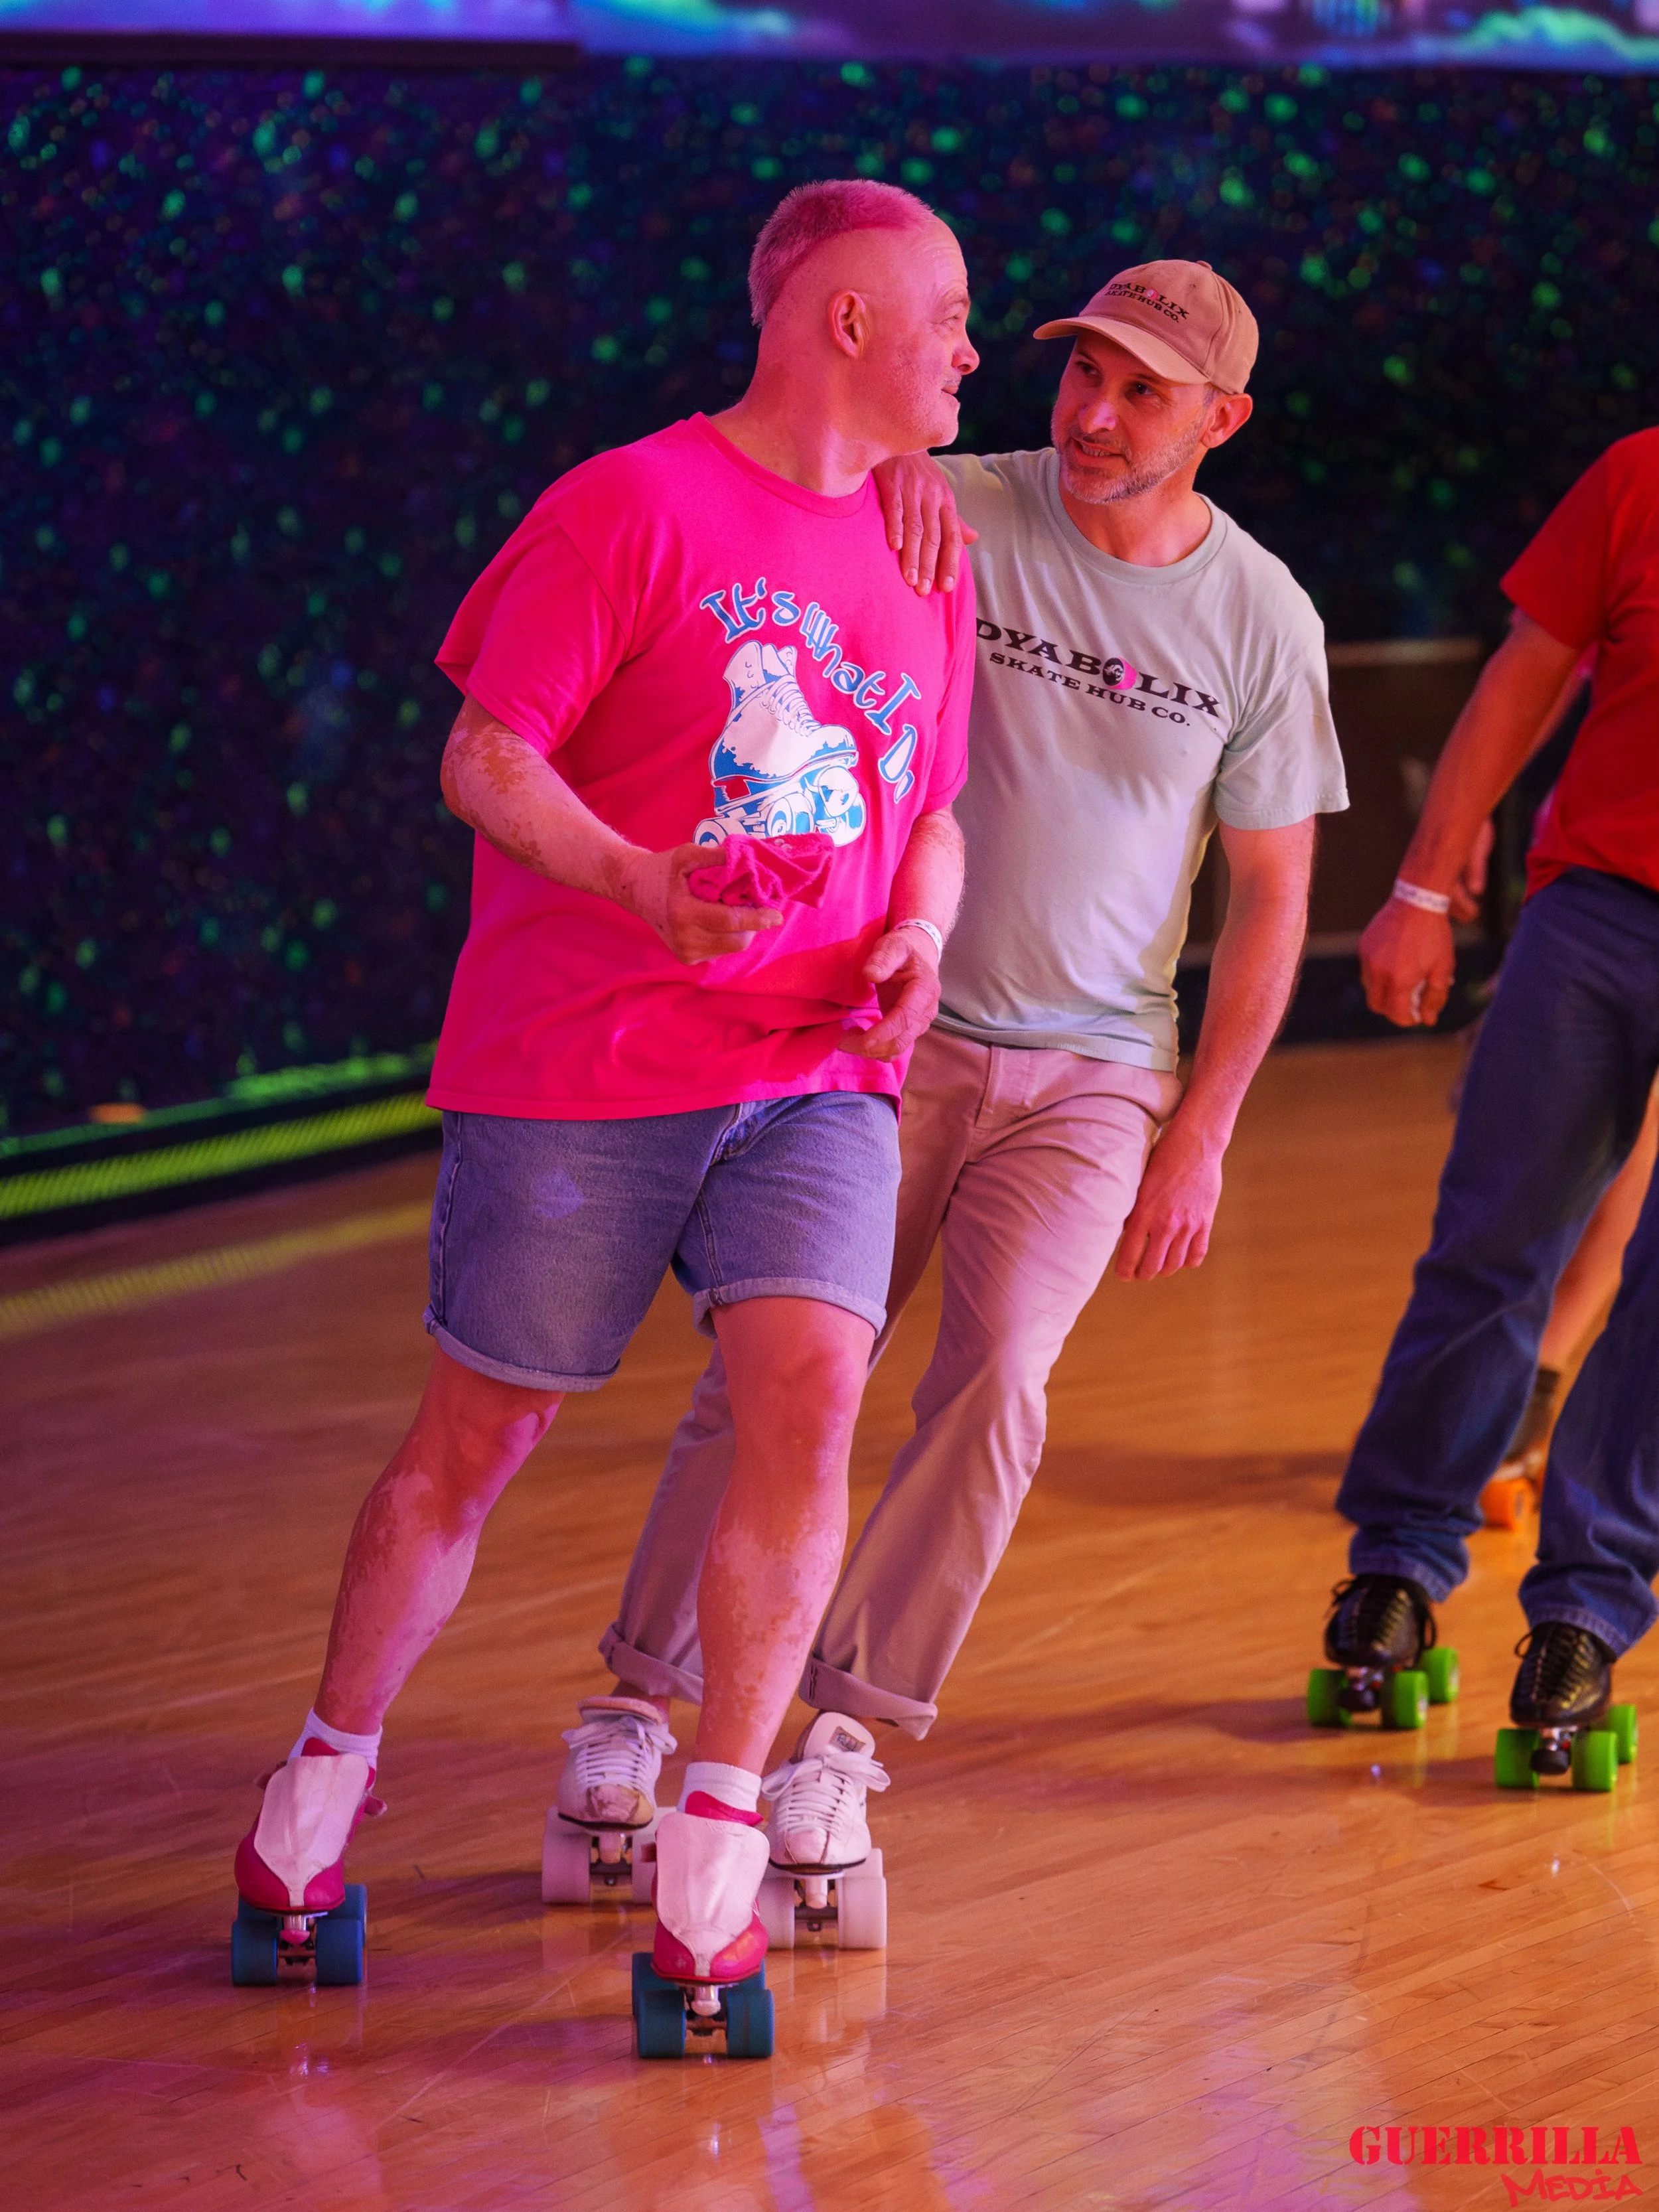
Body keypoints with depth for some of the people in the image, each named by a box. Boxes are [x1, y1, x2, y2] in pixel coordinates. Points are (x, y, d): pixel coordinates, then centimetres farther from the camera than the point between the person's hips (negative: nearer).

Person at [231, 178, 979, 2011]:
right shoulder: (631, 509, -6)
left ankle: (718, 1831, -8)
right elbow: (484, 761, -8)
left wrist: (918, 936, 2)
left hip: (816, 1075, 4)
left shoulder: (920, 564, 14)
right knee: (473, 1441, 5)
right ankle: (329, 1771, 26)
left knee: (808, 1398, -17)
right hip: (577, 1072, -4)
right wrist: (642, 884, -24)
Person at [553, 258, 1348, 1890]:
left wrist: (1201, 1135, 0)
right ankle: (639, 1696, 14)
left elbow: (1271, 898, 4)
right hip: (894, 1030, 0)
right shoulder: (957, 516, -6)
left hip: (1094, 1071, 0)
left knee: (995, 1385, -15)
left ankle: (846, 1733, -6)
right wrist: (886, 463, -37)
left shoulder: (1261, 621, -2)